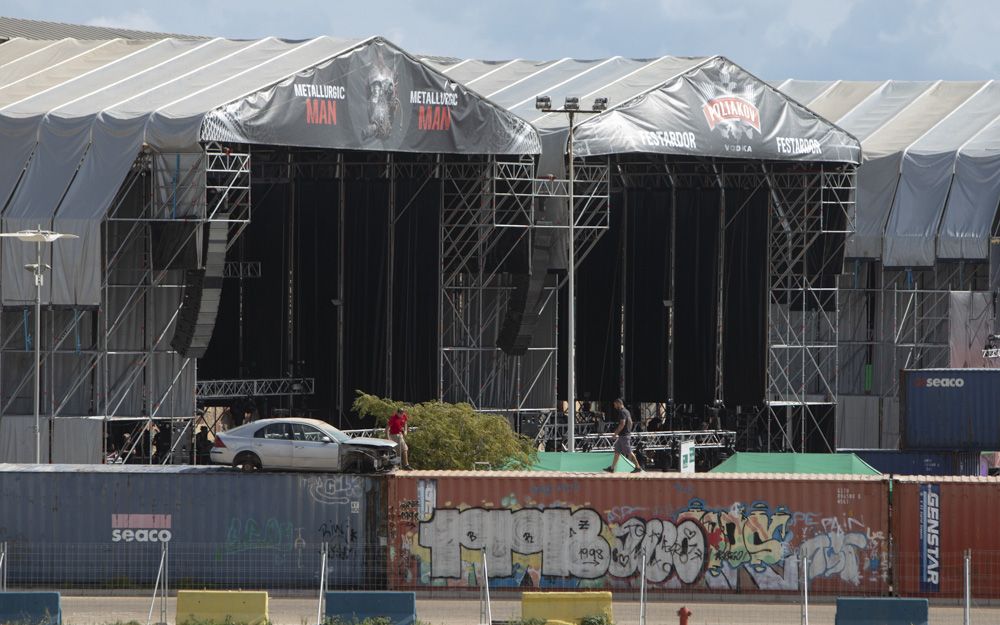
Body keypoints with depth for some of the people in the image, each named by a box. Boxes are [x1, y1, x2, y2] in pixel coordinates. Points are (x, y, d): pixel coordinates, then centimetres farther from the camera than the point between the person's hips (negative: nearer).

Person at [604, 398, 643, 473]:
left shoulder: (622, 412, -15)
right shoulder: (626, 411, 16)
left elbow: (622, 424, -24)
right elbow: (630, 422, 22)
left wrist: (616, 433, -16)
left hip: (623, 435, -10)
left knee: (629, 452, -8)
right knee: (617, 451, 13)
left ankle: (638, 467, -6)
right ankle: (612, 468, 17)